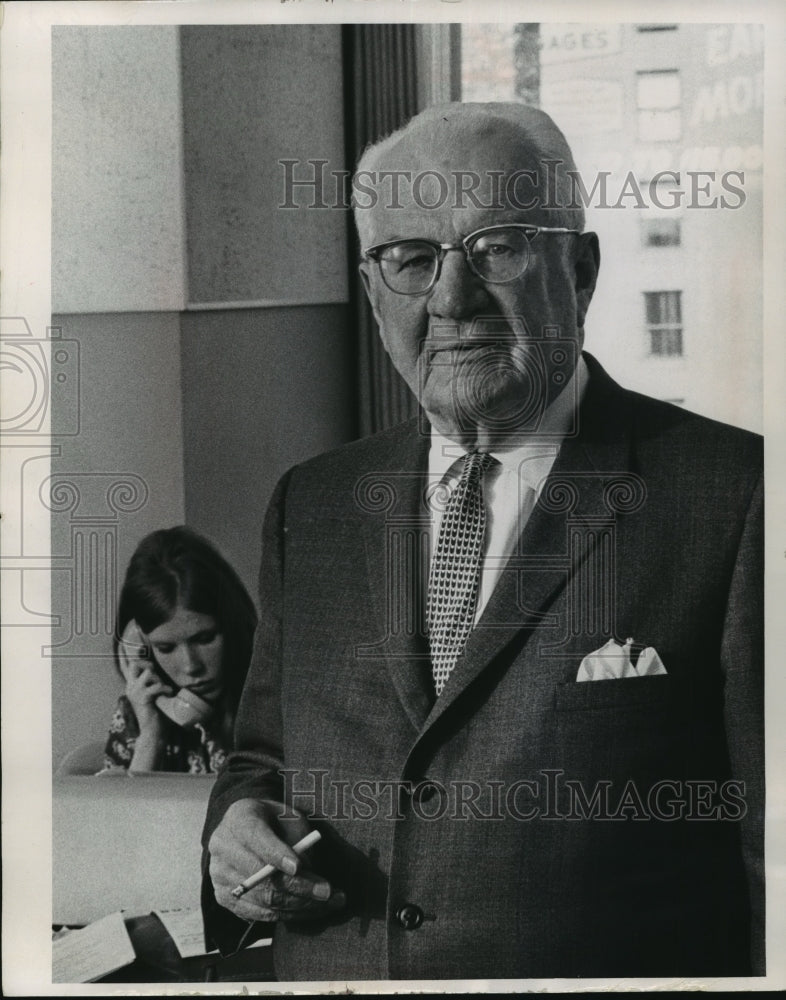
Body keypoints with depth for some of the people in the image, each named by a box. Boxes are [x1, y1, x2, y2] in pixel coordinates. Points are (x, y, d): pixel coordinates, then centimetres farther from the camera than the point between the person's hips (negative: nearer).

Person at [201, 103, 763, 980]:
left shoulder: (731, 494, -14)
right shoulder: (311, 506, 2)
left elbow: (769, 843, -14)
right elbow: (261, 755, 11)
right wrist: (237, 829, -8)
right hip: (327, 970, 4)